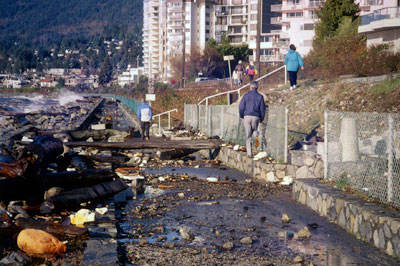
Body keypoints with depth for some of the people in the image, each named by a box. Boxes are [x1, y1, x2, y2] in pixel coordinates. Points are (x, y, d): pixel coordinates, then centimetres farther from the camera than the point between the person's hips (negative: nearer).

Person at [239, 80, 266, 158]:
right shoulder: (260, 96, 3)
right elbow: (262, 109, 2)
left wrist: (241, 116, 15)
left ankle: (249, 153, 0)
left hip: (247, 116, 0)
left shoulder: (246, 95, 2)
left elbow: (241, 107, -1)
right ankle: (256, 136, -9)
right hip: (256, 117, 0)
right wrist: (262, 119, 16)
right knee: (254, 129, 27)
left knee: (248, 135, 6)